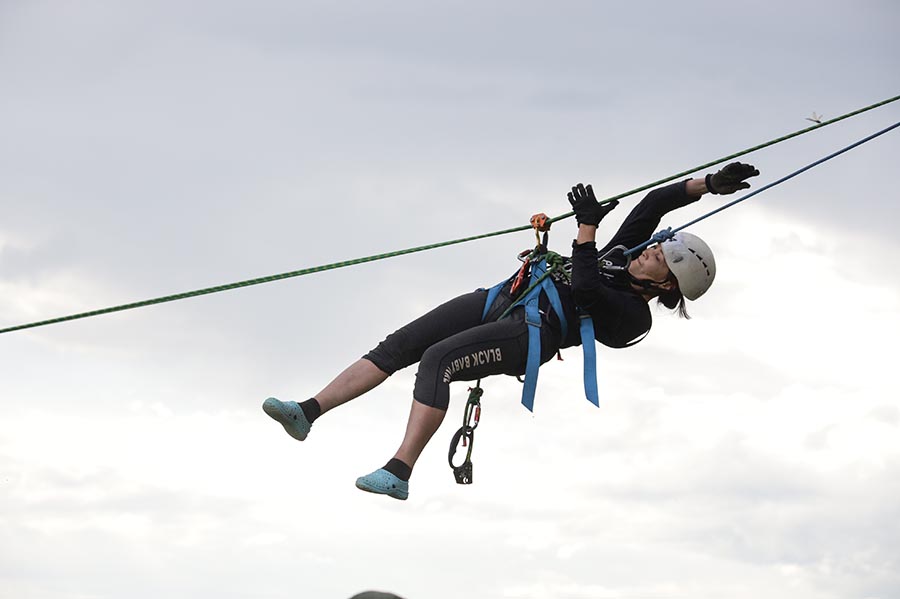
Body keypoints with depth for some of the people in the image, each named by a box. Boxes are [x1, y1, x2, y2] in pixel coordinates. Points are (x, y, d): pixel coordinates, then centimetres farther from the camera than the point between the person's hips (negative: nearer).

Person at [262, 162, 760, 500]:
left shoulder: (634, 319, -3)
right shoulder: (624, 253, 21)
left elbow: (586, 291, -16)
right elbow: (653, 202, 23)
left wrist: (587, 226, -12)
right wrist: (709, 183, 22)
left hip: (529, 337, -9)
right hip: (497, 301, 9)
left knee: (434, 360, -32)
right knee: (396, 346, -7)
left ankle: (400, 472, -39)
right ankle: (308, 412, -12)